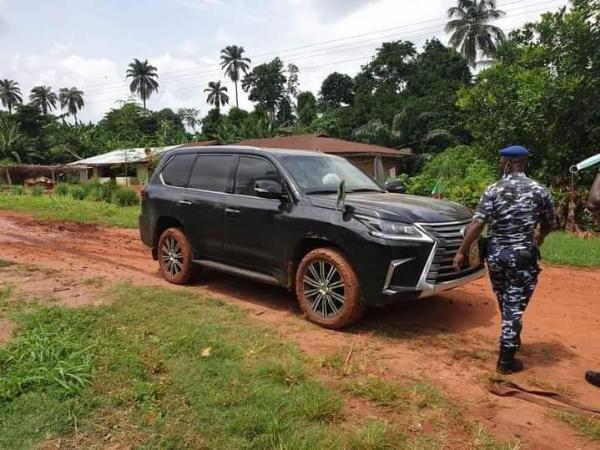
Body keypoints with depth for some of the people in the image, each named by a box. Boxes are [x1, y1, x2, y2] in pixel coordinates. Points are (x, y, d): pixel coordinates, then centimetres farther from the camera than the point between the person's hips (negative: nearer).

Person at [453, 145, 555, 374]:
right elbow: (548, 224, 10)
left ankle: (512, 340, 41)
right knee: (514, 306, 3)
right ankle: (506, 360, 6)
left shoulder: (494, 189, -5)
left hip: (495, 254, 2)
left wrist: (461, 252, -9)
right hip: (522, 255, -1)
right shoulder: (539, 190, -1)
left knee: (505, 304, 21)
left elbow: (477, 223, -14)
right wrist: (538, 239, 32)